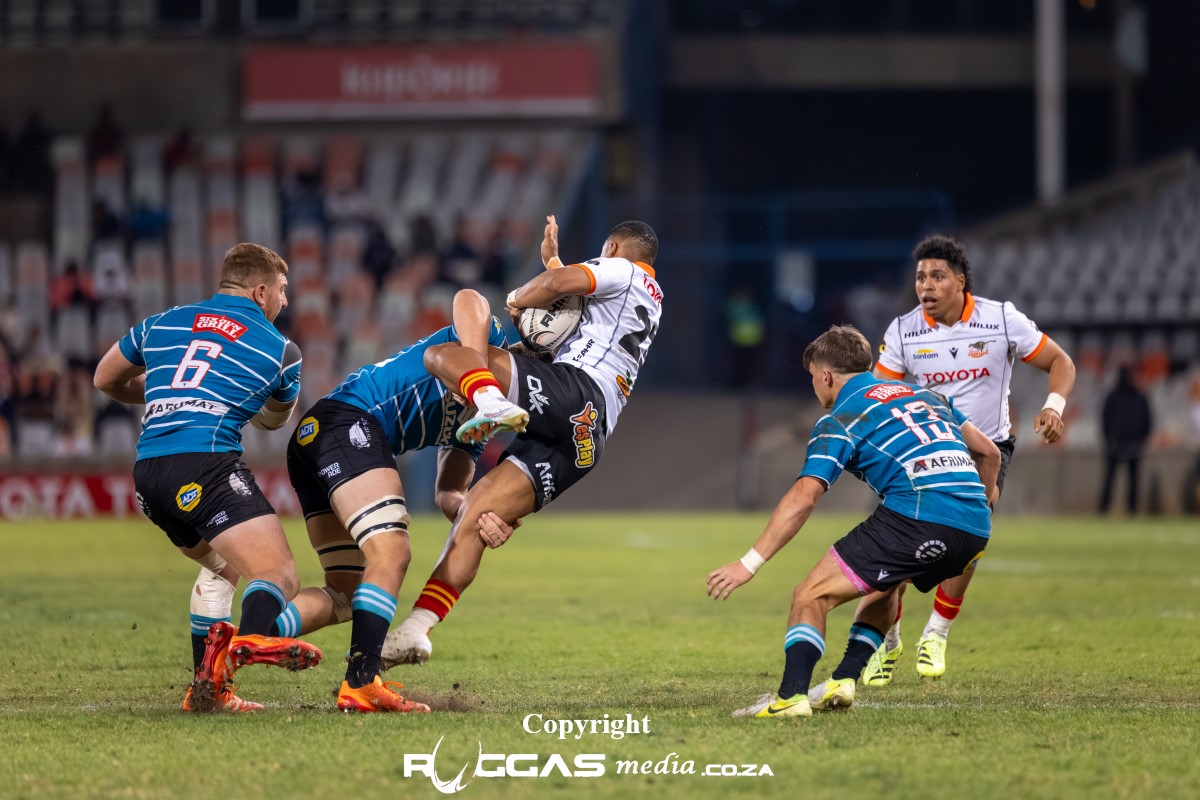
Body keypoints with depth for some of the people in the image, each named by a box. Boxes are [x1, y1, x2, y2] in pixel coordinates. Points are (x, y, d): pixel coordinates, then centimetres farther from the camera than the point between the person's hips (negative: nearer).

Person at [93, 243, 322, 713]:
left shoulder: (164, 323, 21)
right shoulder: (280, 350, 11)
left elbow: (105, 380, 33)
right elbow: (276, 419, 30)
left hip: (148, 474, 6)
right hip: (206, 466, -6)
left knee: (221, 567, 28)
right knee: (279, 576, -15)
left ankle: (208, 686, 20)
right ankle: (251, 639, -49)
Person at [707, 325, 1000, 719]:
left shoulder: (839, 421, 7)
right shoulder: (926, 395, 27)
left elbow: (803, 497, -5)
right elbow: (989, 453, 27)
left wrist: (750, 562, -6)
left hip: (914, 517, -7)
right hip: (973, 531, 7)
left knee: (811, 596, 0)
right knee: (881, 587, 33)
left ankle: (792, 695, -18)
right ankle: (843, 682, 20)